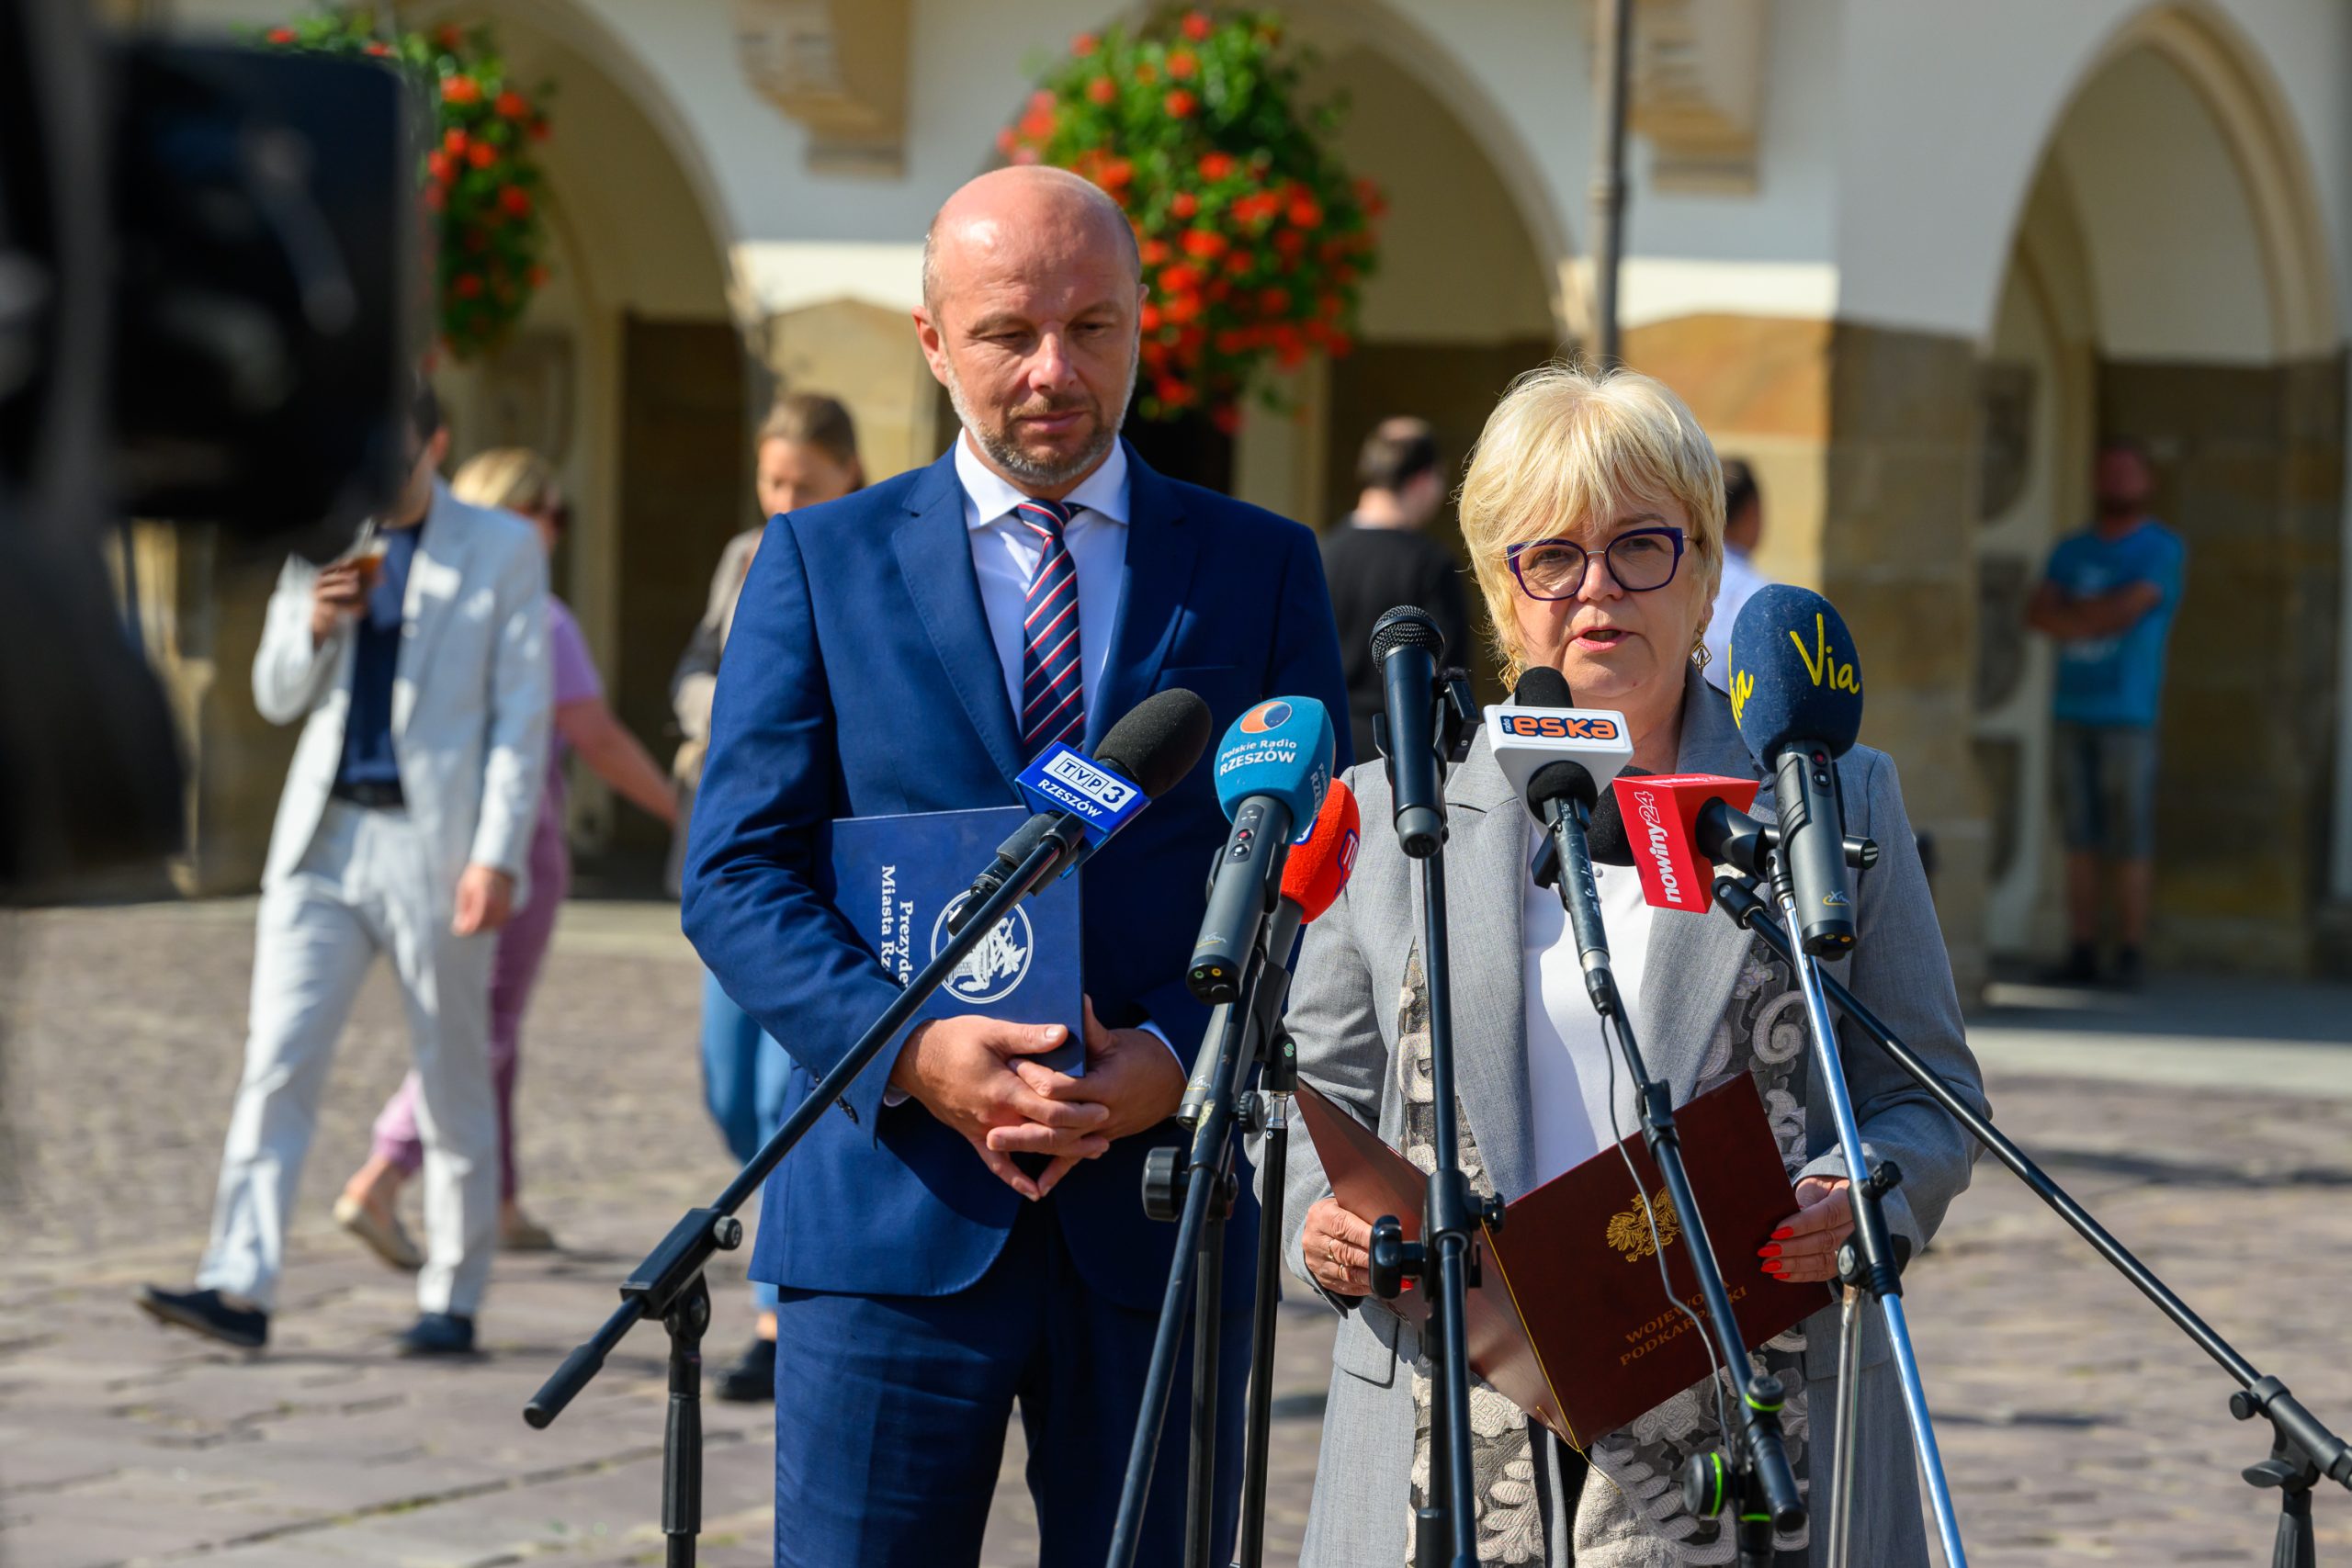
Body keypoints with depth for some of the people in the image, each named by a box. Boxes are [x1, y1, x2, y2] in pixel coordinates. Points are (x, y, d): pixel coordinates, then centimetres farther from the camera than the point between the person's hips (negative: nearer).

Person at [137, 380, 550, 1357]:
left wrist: (497, 856, -12)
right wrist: (315, 629, -7)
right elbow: (276, 697, 14)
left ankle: (452, 1302, 12)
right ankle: (239, 1289, -12)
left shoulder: (503, 552, 1)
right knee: (277, 1060, -7)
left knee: (454, 1083, 4)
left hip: (434, 843, -3)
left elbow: (521, 717, -3)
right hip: (324, 837, 4)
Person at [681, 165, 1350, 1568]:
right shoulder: (823, 562, 7)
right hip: (895, 1211, -1)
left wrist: (1177, 1057, -13)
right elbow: (736, 875, 1)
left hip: (1164, 1215, 1)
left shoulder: (1262, 569, 10)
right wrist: (912, 1050, -15)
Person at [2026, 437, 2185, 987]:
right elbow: (2038, 615, 2)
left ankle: (2129, 958, -2)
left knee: (2130, 843, -5)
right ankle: (2081, 955, 6)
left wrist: (2068, 613, 0)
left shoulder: (2162, 549, 0)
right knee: (2080, 839, 4)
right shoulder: (2070, 552, 16)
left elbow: (2125, 610, -13)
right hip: (2072, 709, 5)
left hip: (2128, 714, -5)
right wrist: (2098, 615, -11)